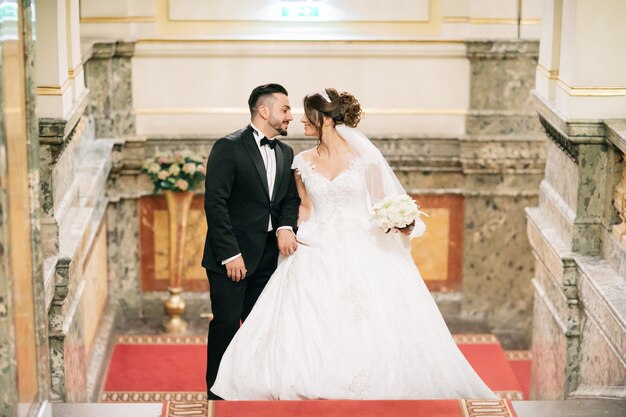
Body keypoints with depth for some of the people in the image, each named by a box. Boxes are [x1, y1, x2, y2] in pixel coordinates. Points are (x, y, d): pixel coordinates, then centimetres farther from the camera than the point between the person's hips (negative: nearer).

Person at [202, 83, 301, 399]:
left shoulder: (285, 153, 13)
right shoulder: (229, 148, -9)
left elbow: (291, 198, 13)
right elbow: (215, 203, -13)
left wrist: (286, 227, -10)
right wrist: (230, 254, -17)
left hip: (269, 255, 6)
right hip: (232, 255, -6)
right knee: (227, 323, -3)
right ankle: (217, 394, 9)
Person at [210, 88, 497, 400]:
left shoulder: (363, 156, -2)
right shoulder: (303, 162, 7)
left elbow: (382, 203, 3)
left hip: (362, 253, -2)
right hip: (319, 254, 3)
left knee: (372, 329, -7)